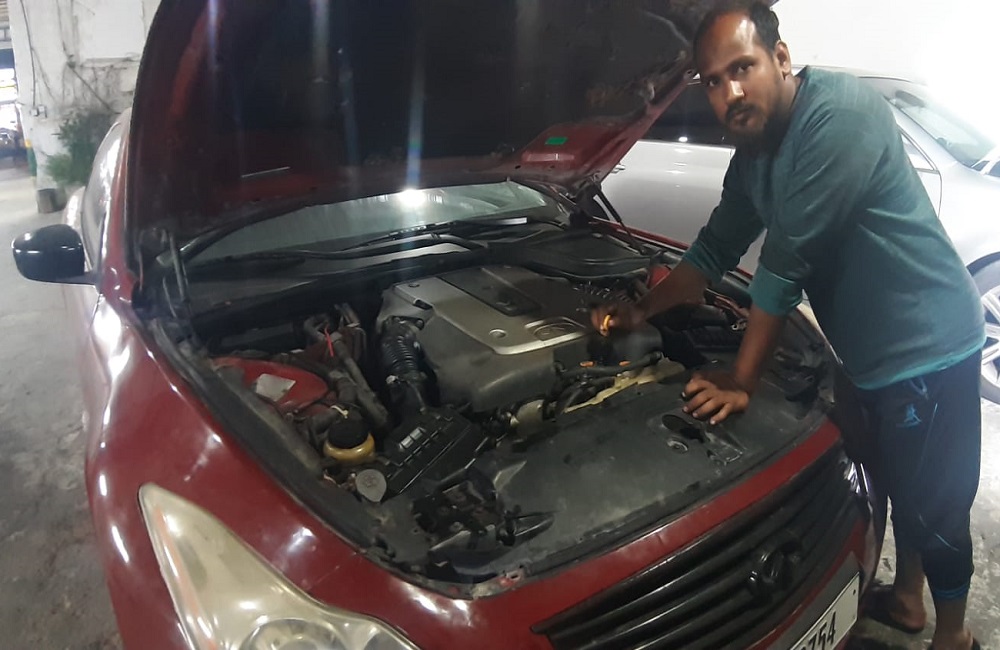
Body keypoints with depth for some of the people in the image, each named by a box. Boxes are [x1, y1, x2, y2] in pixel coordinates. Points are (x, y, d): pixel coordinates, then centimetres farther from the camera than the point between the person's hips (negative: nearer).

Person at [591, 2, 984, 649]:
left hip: (929, 347, -8)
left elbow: (787, 262, -26)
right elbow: (715, 250, 13)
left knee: (934, 508, 7)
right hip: (875, 353, 8)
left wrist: (741, 381, -21)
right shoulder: (753, 153, 3)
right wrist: (642, 310, 7)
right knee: (901, 487, 24)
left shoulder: (840, 111, -25)